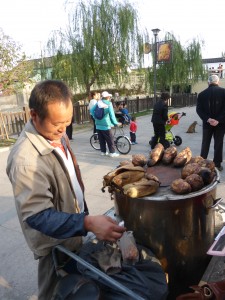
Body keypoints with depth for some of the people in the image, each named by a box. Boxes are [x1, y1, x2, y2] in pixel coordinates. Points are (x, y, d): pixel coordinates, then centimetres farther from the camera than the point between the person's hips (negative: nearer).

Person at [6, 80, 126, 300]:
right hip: (55, 243, -7)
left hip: (74, 231, 7)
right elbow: (37, 215, -31)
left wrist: (85, 216, 12)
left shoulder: (57, 135, -5)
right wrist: (88, 223, -41)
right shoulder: (25, 159, -32)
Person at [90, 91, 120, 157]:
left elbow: (92, 110, 4)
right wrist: (116, 123, -2)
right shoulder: (109, 104, -11)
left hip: (98, 125, 6)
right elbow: (112, 115, -12)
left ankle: (103, 151, 22)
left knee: (101, 139, 15)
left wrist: (95, 117, 14)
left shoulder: (98, 103, 3)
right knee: (110, 140, 4)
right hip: (106, 125, -5)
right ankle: (112, 152, 7)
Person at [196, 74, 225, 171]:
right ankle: (217, 164, 10)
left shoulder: (202, 94, 3)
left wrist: (207, 119, -11)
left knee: (205, 143, 13)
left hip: (207, 123, 2)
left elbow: (199, 109, -4)